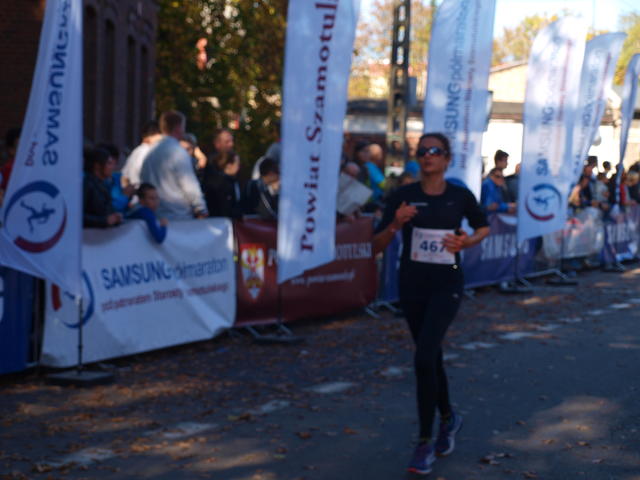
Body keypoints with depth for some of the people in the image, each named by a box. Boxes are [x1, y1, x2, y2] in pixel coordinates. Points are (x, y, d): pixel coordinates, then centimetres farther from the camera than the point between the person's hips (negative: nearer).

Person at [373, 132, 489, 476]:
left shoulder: (460, 196, -5)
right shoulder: (403, 196, -4)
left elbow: (484, 227, 14)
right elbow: (377, 246, -4)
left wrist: (467, 242, -7)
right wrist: (395, 224, -23)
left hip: (446, 284, -3)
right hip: (411, 284, 3)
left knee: (424, 357, -17)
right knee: (431, 356, 17)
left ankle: (425, 442, -5)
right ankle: (448, 417, 42)